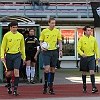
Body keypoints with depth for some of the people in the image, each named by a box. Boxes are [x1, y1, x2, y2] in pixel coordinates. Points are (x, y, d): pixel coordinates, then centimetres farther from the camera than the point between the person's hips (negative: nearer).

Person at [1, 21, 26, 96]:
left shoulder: (20, 36, 5)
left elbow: (22, 47, 15)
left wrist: (24, 57, 14)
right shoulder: (6, 35, -2)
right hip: (9, 55, 0)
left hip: (17, 55, 1)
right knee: (9, 73, 7)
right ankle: (9, 86, 34)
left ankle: (15, 89, -10)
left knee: (16, 71, -12)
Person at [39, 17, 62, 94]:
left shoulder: (57, 31, 4)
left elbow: (60, 41, 11)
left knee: (52, 69, 5)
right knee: (47, 69, -16)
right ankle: (45, 86, 2)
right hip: (46, 51, -2)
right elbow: (41, 41, 6)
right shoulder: (44, 31, 0)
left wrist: (60, 50, 1)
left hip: (54, 51, 2)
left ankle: (51, 87, 12)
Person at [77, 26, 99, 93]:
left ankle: (94, 87, -17)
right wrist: (81, 53, -24)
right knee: (84, 73, 8)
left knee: (92, 71, -12)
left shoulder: (93, 39, 5)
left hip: (91, 57, 1)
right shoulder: (82, 39, -3)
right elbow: (78, 48, -6)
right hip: (84, 57, -1)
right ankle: (84, 87, 20)